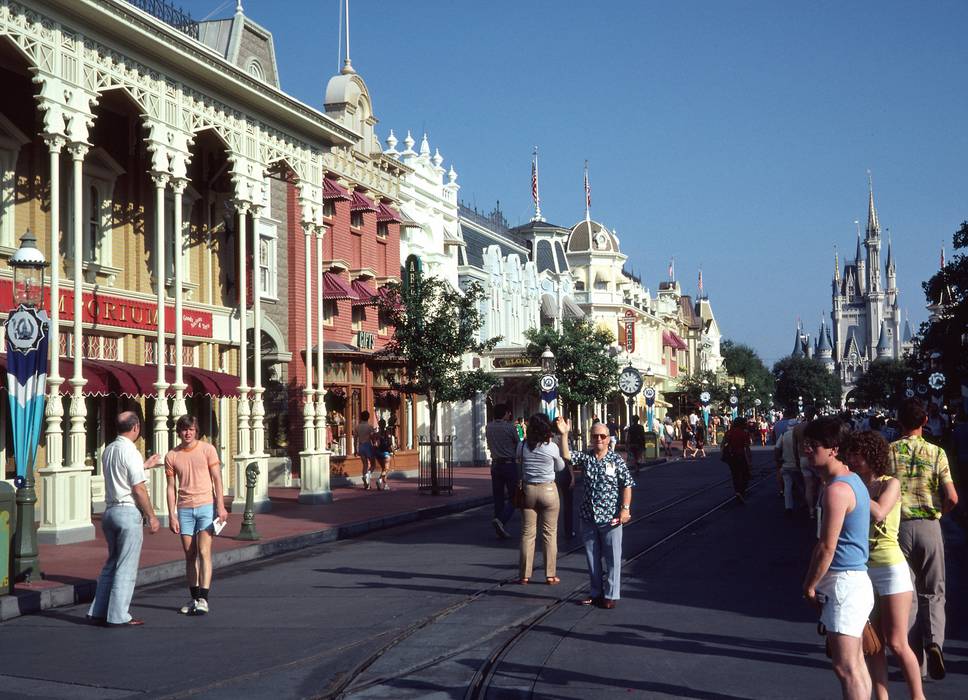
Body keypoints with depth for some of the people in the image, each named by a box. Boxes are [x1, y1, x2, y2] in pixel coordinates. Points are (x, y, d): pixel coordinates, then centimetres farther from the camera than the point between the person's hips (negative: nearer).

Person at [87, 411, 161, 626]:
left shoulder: (108, 450, 12)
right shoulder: (130, 452, -14)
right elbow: (139, 490, -16)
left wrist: (144, 465, 33)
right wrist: (151, 517, -8)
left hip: (110, 511, 8)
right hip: (128, 512, -8)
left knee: (112, 563, 17)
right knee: (126, 568, -2)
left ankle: (98, 612, 17)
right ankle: (118, 616, -1)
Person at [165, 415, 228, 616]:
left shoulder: (207, 449, 0)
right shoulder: (171, 456, 5)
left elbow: (217, 479, -1)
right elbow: (171, 488, 7)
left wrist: (221, 506, -9)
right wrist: (172, 515, 1)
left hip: (206, 506, -3)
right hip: (184, 509, 3)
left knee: (204, 552, -11)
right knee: (190, 555, 5)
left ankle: (203, 599, -13)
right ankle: (194, 598, 13)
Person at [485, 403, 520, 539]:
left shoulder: (488, 428, 4)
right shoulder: (510, 428, -10)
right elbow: (518, 445, 2)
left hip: (495, 464, 5)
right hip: (510, 464, -5)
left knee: (498, 497, 9)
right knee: (513, 497, 0)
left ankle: (501, 530, 10)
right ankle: (501, 520, -21)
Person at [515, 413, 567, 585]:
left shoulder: (523, 446, -6)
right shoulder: (552, 447, -10)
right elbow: (560, 467, 4)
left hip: (528, 489, 2)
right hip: (548, 490, -2)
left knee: (527, 533, 8)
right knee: (550, 533, 6)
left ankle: (524, 575, 10)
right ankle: (550, 574, 8)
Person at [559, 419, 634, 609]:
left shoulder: (617, 460, -3)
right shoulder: (585, 458, 5)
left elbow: (627, 485, -4)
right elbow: (566, 456, -9)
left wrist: (625, 508, -12)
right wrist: (564, 435, -18)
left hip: (610, 518, -4)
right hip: (589, 517, 4)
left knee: (612, 558, 1)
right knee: (592, 557, 12)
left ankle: (611, 595, 9)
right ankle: (595, 592, 24)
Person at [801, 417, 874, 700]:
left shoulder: (836, 490, -20)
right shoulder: (851, 479, 11)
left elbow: (826, 548, -18)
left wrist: (809, 586, -10)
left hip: (844, 583, -11)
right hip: (855, 578, 11)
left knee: (846, 667, -8)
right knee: (855, 662, 18)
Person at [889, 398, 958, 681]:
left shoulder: (888, 452, -4)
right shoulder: (936, 453, -4)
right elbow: (952, 499, -6)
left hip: (898, 527, 0)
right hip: (929, 527, 0)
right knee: (933, 593, 10)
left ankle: (915, 653, 13)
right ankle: (934, 641, -15)